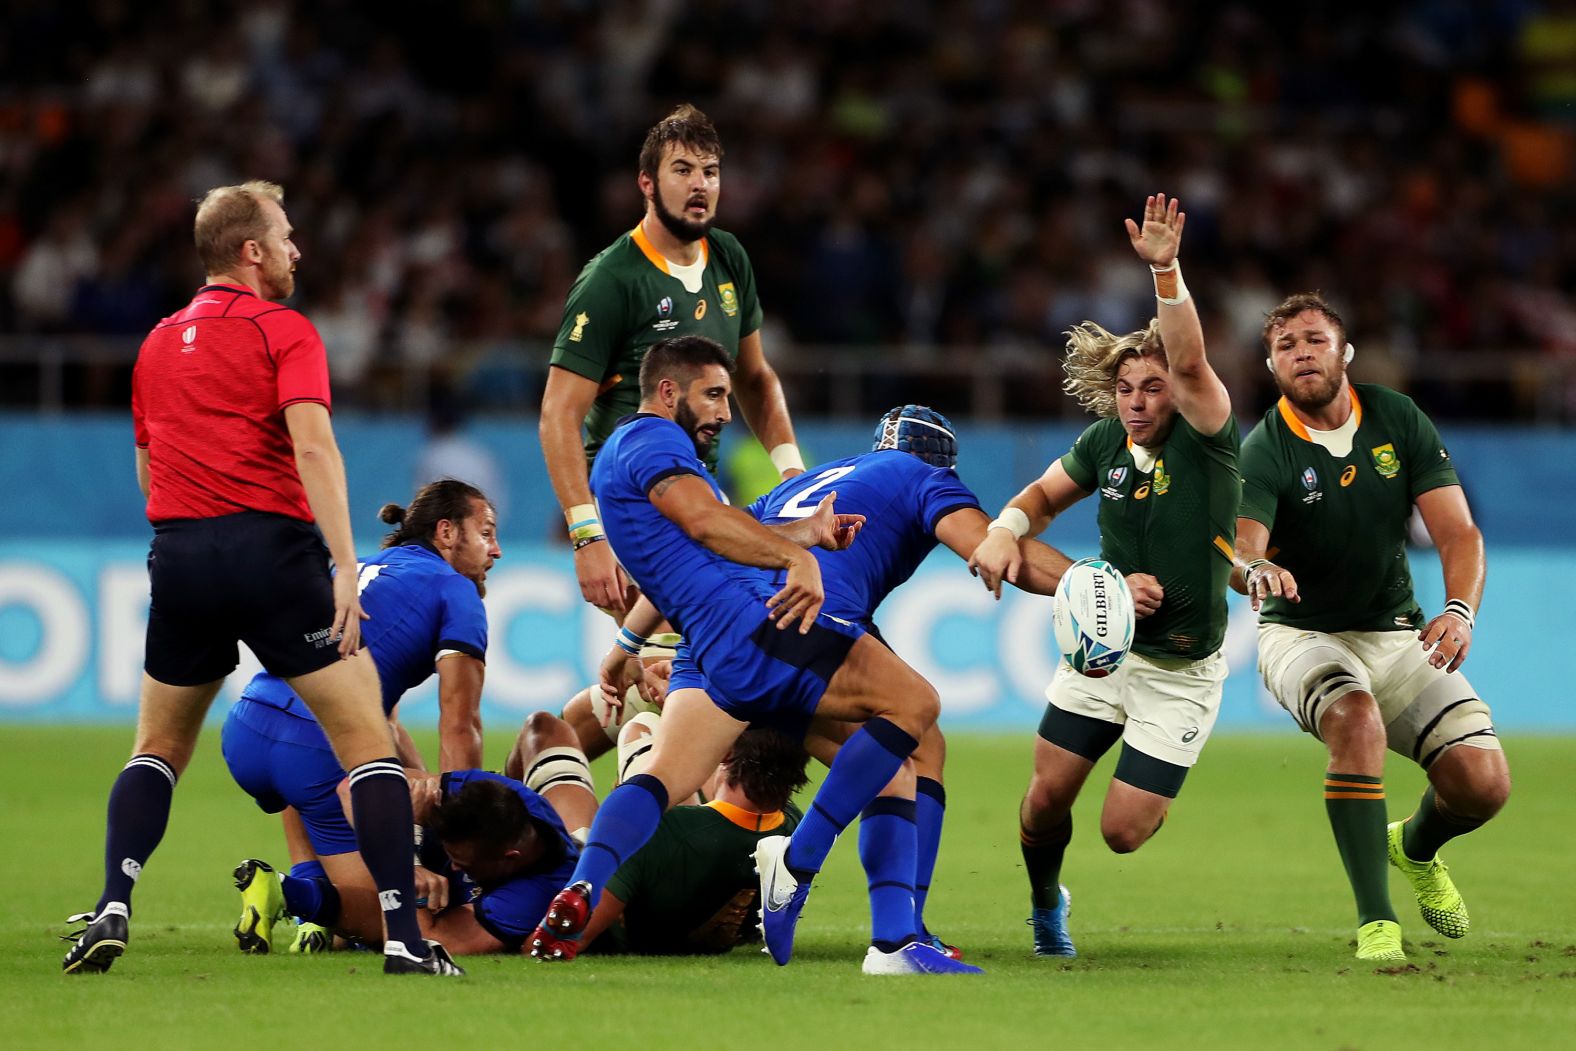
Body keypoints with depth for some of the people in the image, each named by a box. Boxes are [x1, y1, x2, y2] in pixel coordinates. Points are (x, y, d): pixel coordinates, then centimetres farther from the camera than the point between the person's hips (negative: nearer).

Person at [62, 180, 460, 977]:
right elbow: (312, 446, -16)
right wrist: (346, 567, -21)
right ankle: (403, 935, -9)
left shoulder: (158, 344, 17)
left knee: (158, 750, 19)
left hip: (178, 554, 5)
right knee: (367, 737, 0)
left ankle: (112, 907, -1)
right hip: (273, 547, -5)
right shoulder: (284, 332, -2)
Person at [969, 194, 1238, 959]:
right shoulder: (1106, 443, -2)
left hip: (1181, 671, -4)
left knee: (1122, 830, -5)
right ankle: (1044, 904, 28)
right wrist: (1005, 529, -7)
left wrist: (1166, 271, -49)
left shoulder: (1205, 441, -17)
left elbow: (1189, 361, -35)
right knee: (1047, 796, -3)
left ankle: (1159, 794, 32)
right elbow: (1045, 494, 16)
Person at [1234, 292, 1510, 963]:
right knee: (1357, 721, -37)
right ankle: (1375, 924, -30)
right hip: (1301, 637, -3)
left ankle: (1415, 847, 25)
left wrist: (1461, 609, -27)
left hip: (1398, 635, 3)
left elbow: (1457, 532, -7)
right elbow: (1239, 547, -30)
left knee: (1484, 783, -12)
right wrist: (1255, 568, -55)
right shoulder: (1264, 451, -13)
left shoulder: (1398, 420, -3)